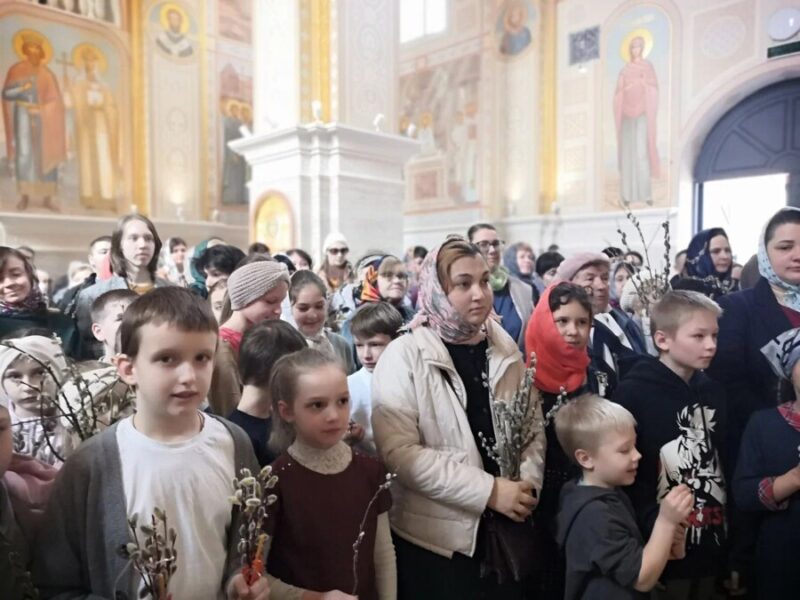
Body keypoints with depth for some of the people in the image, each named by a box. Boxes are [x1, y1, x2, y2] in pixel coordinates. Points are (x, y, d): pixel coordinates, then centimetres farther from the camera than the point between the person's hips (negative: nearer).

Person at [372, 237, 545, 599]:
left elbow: (534, 427, 8)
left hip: (507, 530, 5)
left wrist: (527, 481, -10)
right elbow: (399, 451, -20)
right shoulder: (403, 356, -13)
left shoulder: (506, 351, 2)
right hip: (435, 537, -4)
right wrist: (488, 491, -21)